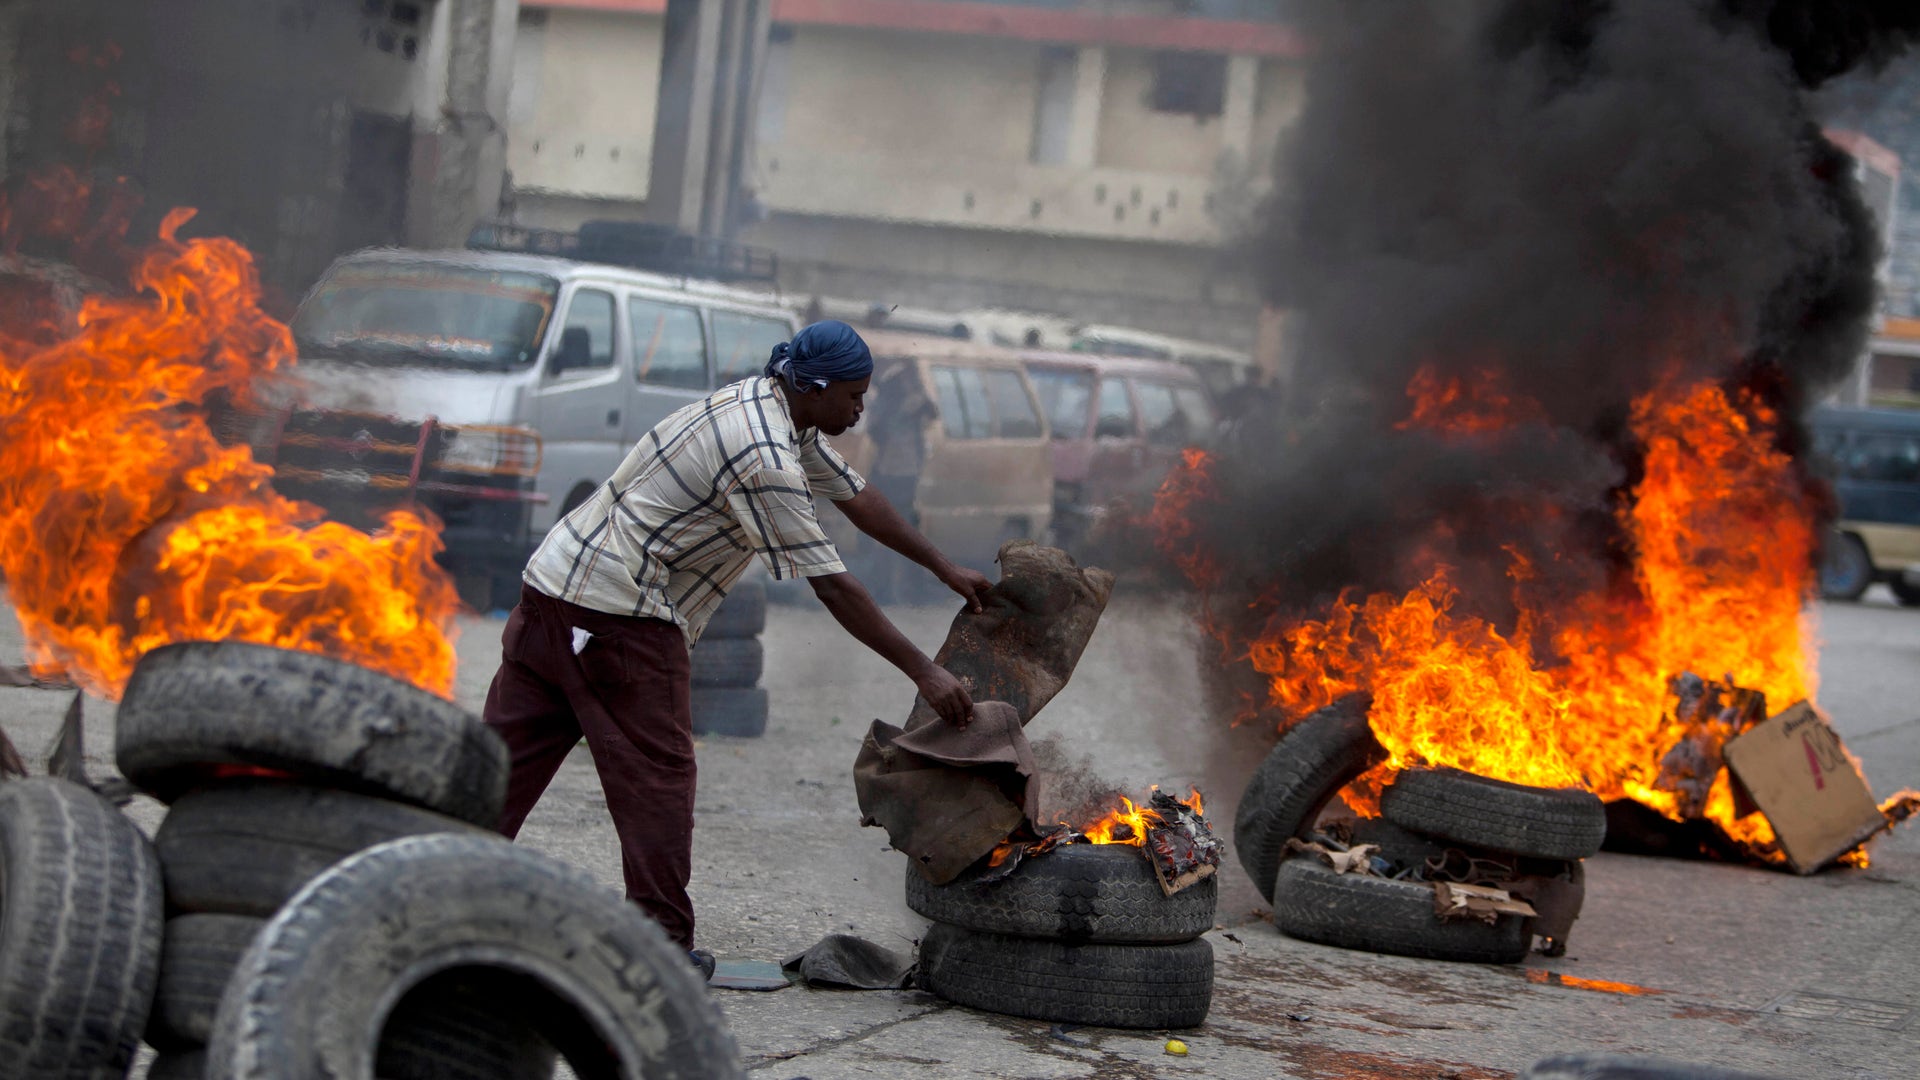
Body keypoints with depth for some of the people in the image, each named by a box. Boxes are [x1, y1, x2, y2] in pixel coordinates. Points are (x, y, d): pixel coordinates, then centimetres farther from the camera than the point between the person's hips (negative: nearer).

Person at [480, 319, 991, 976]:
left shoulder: (776, 408, 11)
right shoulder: (764, 459, -20)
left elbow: (856, 496, 23)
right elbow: (832, 585, -19)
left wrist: (945, 569, 27)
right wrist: (923, 672, -15)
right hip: (620, 613, -10)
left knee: (510, 750, 10)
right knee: (656, 771, -3)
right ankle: (663, 943, 1)